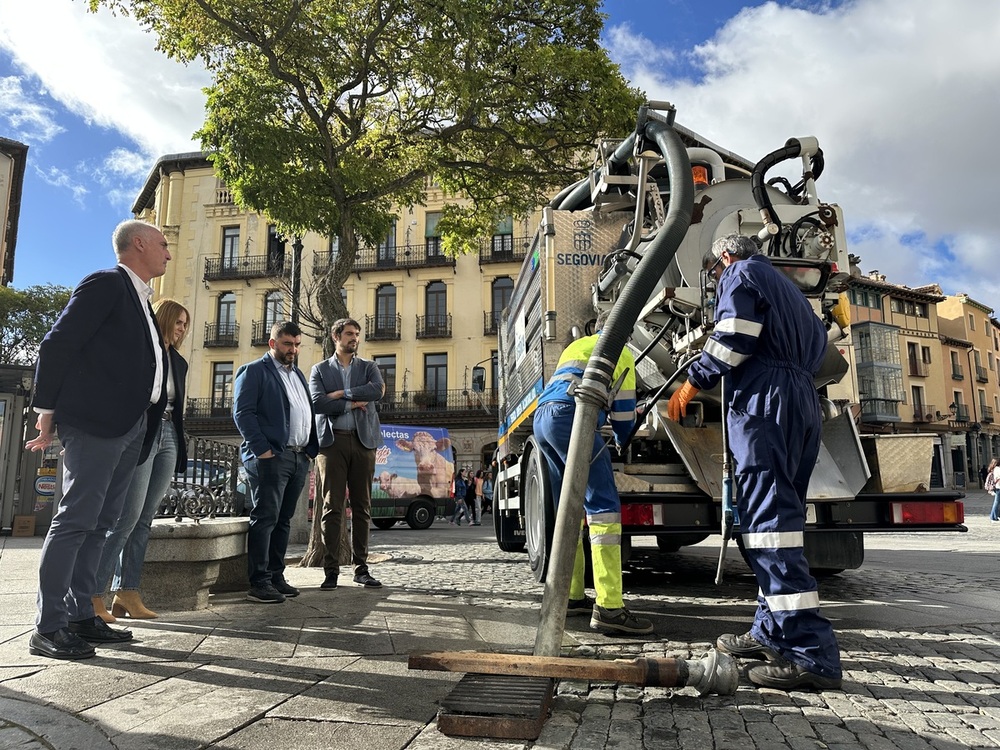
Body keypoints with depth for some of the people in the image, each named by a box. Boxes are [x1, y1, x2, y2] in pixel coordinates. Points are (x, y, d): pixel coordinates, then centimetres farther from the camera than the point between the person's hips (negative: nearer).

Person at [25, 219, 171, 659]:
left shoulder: (138, 299, 22)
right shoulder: (106, 284, -5)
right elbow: (57, 345, -9)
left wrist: (147, 423, 13)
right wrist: (48, 412, -7)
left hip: (130, 427, 9)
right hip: (95, 423, -9)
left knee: (100, 523, 11)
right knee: (75, 520, -7)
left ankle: (81, 617, 18)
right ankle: (47, 629, 0)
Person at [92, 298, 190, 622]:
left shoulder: (179, 362, 18)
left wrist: (181, 450, 14)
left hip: (168, 438, 6)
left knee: (144, 519, 5)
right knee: (127, 517, -10)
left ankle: (127, 592, 8)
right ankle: (94, 593, -2)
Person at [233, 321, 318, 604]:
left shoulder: (298, 375, 24)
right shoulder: (253, 371, 1)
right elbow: (242, 412, -9)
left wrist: (311, 449, 10)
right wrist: (262, 449, -17)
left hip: (299, 458, 7)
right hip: (270, 457, -7)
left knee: (283, 520, 10)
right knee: (265, 519, -7)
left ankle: (276, 577, 17)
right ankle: (259, 583, -3)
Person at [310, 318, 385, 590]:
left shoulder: (368, 367, 13)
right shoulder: (320, 370, 10)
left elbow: (378, 390, -9)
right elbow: (317, 403, -6)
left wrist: (341, 393, -9)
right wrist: (351, 404, -6)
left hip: (363, 440, 2)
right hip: (332, 441, -2)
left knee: (362, 506, 4)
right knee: (332, 506, -3)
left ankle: (361, 567, 11)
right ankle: (331, 569, 3)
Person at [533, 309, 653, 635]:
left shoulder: (576, 346, 34)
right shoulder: (620, 352, 13)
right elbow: (623, 409, 11)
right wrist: (621, 439, 31)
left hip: (540, 418, 8)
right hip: (570, 418, -8)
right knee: (604, 507, -11)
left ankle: (571, 596, 17)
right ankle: (608, 607, -18)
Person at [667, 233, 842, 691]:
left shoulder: (741, 274, 5)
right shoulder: (786, 288, 32)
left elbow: (734, 337, -10)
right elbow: (816, 345, 26)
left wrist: (693, 382, -5)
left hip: (764, 399, -10)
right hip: (803, 402, 10)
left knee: (767, 519, -15)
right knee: (777, 515, 11)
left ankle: (809, 652, -19)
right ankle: (773, 632, 15)